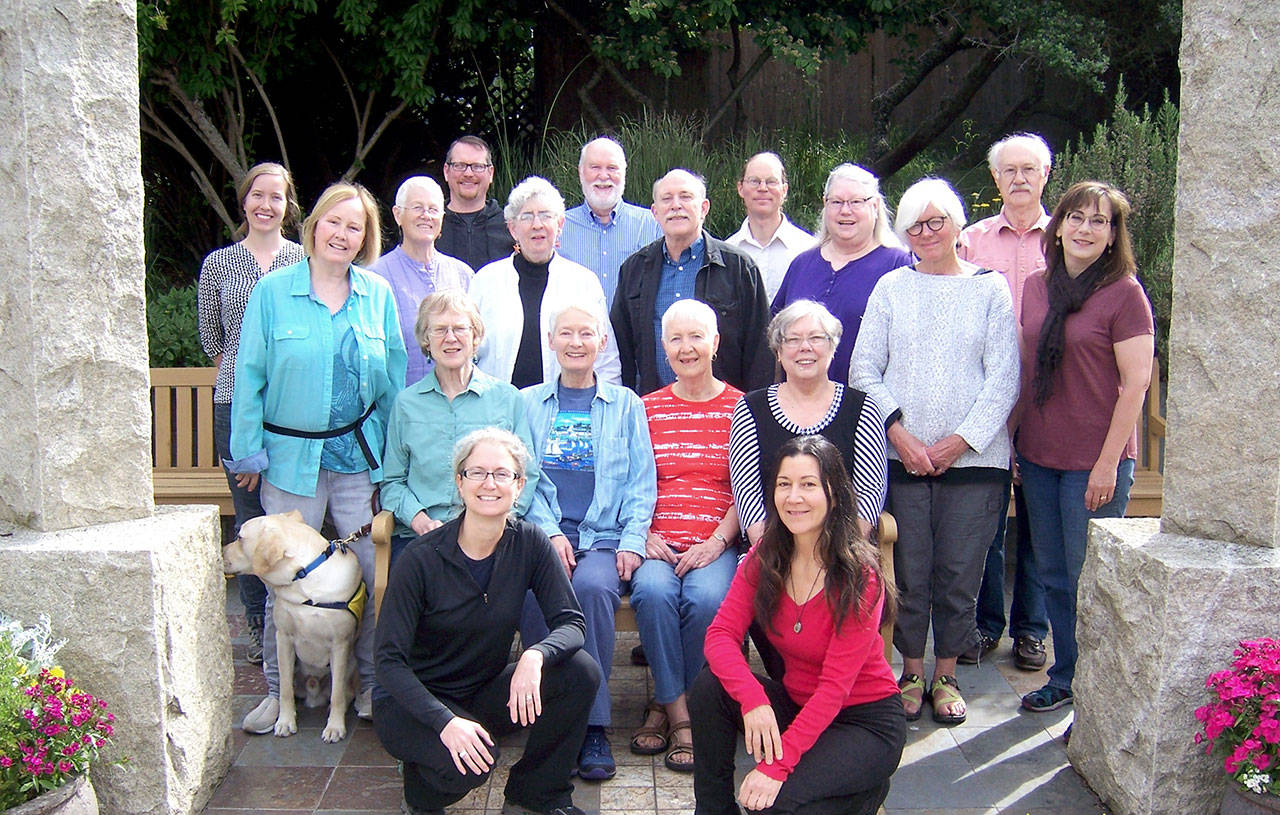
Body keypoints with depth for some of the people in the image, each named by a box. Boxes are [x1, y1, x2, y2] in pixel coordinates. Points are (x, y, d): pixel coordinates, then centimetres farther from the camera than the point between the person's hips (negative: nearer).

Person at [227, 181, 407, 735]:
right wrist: (248, 450, -3)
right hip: (291, 457, -1)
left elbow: (393, 379, 9)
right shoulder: (273, 292, 0)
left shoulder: (378, 295, 6)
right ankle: (278, 689, 19)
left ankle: (372, 684, 19)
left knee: (375, 573, 2)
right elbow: (250, 375, 1)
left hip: (361, 457, 2)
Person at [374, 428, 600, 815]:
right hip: (413, 700, -4)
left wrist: (536, 656, -35)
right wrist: (445, 721, -33)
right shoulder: (423, 558, -20)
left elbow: (570, 623, -12)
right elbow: (390, 660, -19)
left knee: (581, 672, -20)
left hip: (486, 692, 4)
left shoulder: (529, 543, -9)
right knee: (468, 763, -34)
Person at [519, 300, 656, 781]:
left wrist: (632, 541, -5)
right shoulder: (528, 403, 18)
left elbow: (641, 483, 10)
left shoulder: (626, 405, 16)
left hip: (604, 536, 0)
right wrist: (550, 531, -7)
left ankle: (593, 726, -22)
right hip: (541, 533, 1)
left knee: (594, 587, -33)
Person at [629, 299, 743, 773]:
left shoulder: (739, 408, 8)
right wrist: (643, 536, -5)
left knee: (707, 596, -32)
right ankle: (678, 712, -14)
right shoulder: (648, 408, 15)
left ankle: (666, 704, -10)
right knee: (653, 590, -31)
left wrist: (716, 542, -10)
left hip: (716, 543, -1)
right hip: (659, 541, 2)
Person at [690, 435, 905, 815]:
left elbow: (836, 684, -24)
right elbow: (721, 634, -13)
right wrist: (752, 698, -32)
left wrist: (777, 766, -29)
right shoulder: (764, 559, -7)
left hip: (867, 721, -5)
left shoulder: (860, 576, -22)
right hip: (798, 704, 5)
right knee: (709, 687, -20)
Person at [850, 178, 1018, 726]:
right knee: (908, 573, 3)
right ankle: (911, 671, 19)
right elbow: (864, 370, 4)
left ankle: (946, 674, 19)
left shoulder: (989, 288, 5)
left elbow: (1004, 378, 0)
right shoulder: (890, 288, 9)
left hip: (973, 457, 0)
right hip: (900, 456, 1)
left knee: (959, 574, 4)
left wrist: (961, 440, -8)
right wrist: (899, 433, -8)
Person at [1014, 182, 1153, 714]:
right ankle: (1065, 679, 29)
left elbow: (1135, 384, -11)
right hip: (1039, 456, 6)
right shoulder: (1036, 288, 9)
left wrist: (1108, 463, -14)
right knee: (1053, 577, 14)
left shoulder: (1125, 293, -8)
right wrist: (1013, 439, 12)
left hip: (1095, 463, -6)